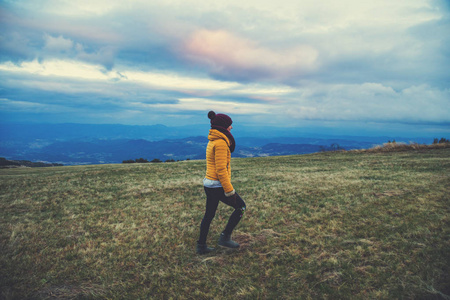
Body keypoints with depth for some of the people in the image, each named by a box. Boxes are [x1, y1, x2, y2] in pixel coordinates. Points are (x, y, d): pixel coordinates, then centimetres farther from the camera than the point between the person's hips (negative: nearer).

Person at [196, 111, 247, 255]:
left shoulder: (213, 141, 12)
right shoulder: (221, 143, -18)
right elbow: (221, 170, -22)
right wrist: (229, 190, -18)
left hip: (209, 184, 9)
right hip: (218, 186, -9)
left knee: (209, 215, 17)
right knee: (241, 207, 8)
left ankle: (201, 246, 26)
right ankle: (225, 237, 11)